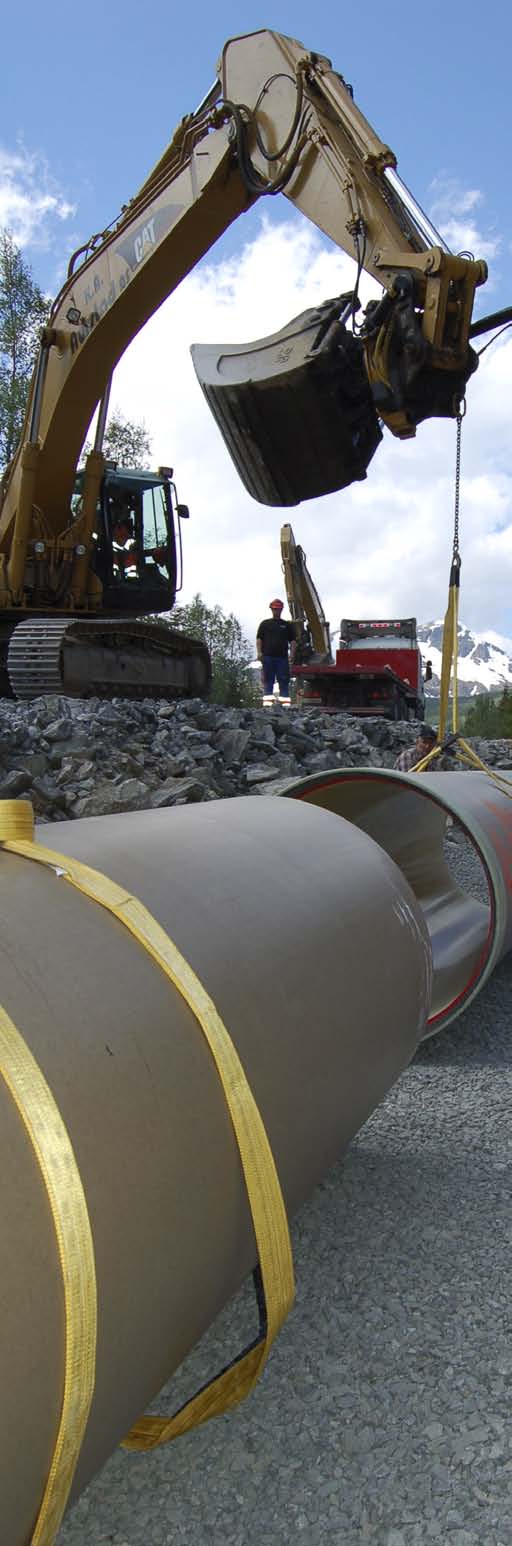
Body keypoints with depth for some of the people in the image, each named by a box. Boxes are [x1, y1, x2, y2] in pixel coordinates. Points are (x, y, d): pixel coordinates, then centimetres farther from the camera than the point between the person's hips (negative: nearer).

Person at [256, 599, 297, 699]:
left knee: (284, 682, -2)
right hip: (268, 657, -1)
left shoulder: (287, 625, 16)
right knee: (268, 681, 0)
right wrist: (259, 652, -6)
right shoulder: (265, 624, 13)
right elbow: (259, 639, 8)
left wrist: (292, 654, -3)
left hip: (282, 657, 1)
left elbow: (293, 641, 11)